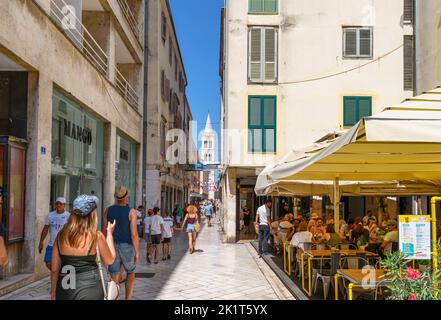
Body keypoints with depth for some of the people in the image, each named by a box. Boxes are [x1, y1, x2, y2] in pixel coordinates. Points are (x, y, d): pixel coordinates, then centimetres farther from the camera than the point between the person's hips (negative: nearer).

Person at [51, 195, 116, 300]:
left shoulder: (61, 235, -2)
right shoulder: (96, 236, -11)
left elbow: (54, 269, 3)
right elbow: (110, 260, 5)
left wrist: (53, 293, 15)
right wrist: (109, 233, 13)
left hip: (64, 290, 3)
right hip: (89, 290, -3)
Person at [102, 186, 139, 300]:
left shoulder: (108, 210, 0)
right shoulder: (131, 212, -11)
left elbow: (104, 232, 3)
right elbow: (134, 234, -16)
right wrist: (137, 253, -12)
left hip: (112, 246, 2)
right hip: (127, 247, -2)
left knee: (114, 278, 6)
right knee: (130, 273, 19)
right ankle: (127, 298, 15)